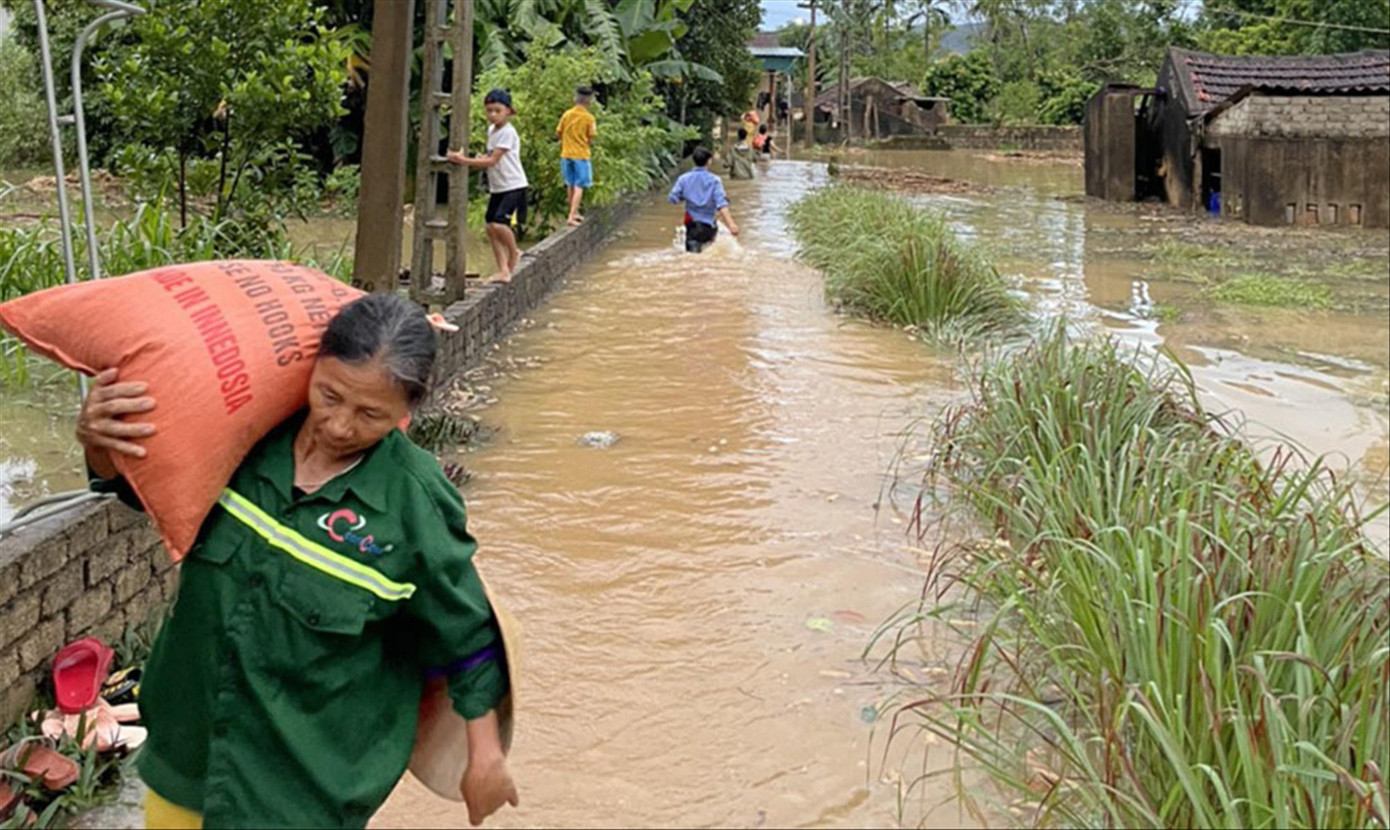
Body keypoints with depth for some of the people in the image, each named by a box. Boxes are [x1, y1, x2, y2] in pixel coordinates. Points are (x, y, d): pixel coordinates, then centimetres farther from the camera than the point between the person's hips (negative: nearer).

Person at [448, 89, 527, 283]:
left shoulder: (508, 132, -15)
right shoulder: (491, 130, 12)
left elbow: (493, 161, -21)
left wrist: (464, 161, -24)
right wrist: (478, 160, 1)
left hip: (514, 186, -8)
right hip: (497, 187, 9)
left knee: (500, 223, -22)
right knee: (491, 227, 2)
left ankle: (514, 253, 6)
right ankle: (503, 270, 7)